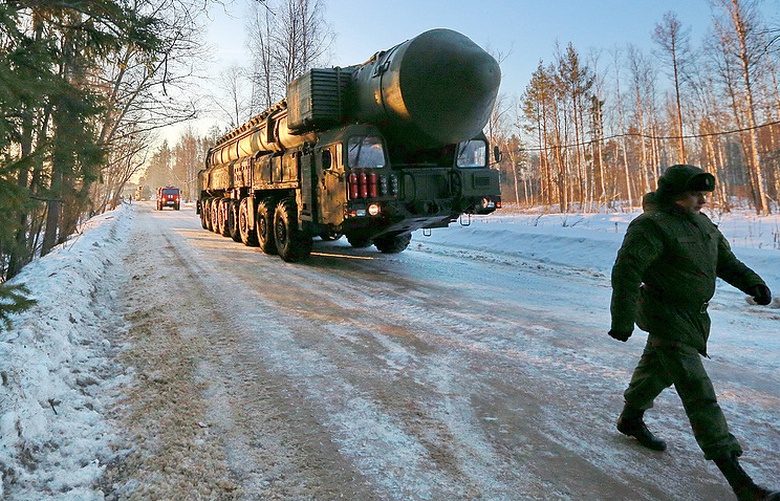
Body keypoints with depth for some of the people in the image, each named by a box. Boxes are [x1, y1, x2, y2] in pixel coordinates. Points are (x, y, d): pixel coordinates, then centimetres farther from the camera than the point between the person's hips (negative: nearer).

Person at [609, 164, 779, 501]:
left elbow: (725, 260, 17)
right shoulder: (652, 225, -20)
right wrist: (623, 319, -27)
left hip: (692, 315, 10)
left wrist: (751, 282, -2)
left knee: (658, 369, 25)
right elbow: (626, 271, -25)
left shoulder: (701, 223, 10)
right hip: (666, 316, -10)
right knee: (697, 390, -11)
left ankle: (631, 420, 48)